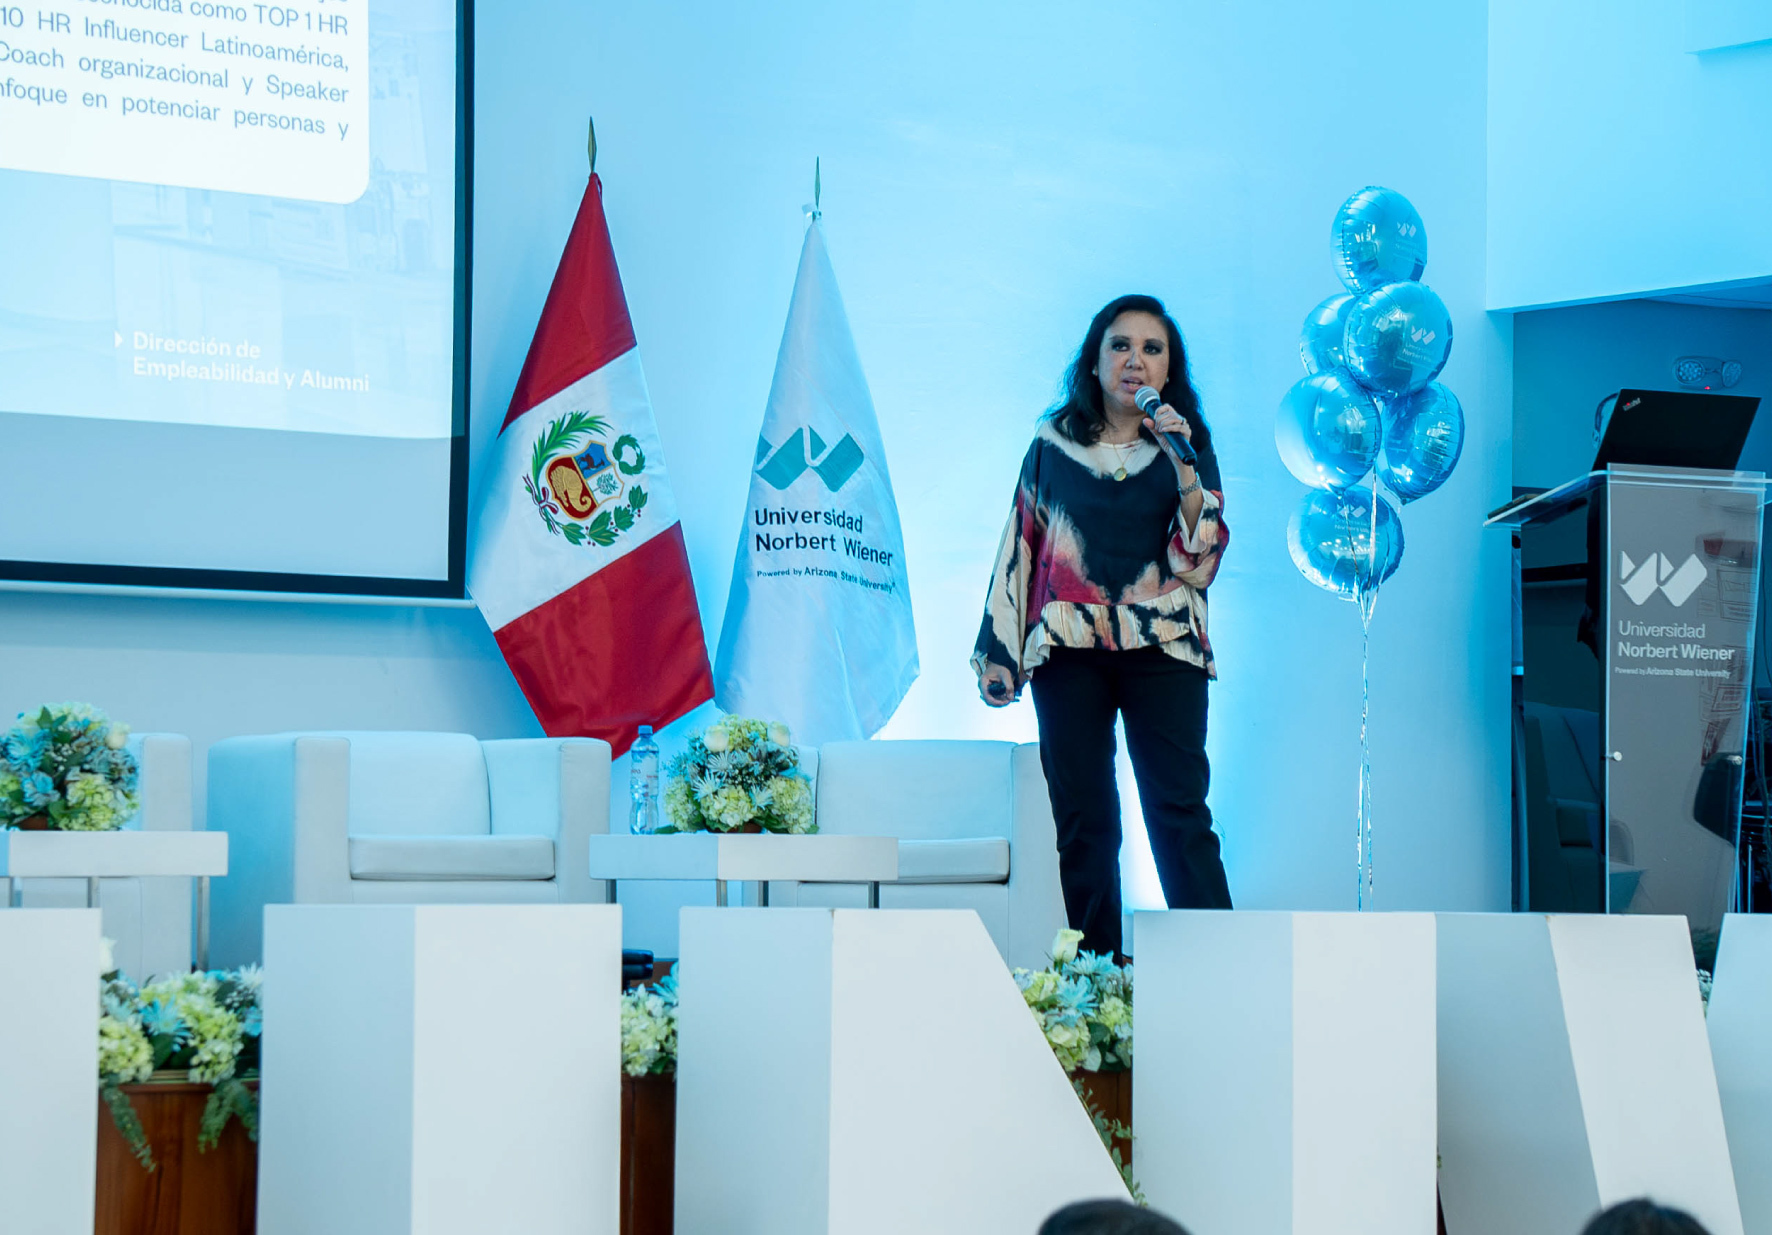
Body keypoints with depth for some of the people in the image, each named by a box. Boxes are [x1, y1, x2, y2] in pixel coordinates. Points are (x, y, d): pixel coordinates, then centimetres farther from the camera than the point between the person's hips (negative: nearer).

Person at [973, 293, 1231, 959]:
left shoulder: (1187, 444, 8)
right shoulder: (1053, 443, 10)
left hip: (1162, 652, -1)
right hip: (1069, 651, 1)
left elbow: (1204, 554, -2)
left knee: (1180, 815, -9)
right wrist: (999, 654, 8)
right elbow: (1021, 547, 13)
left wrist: (1181, 461, -12)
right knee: (1083, 821, 0)